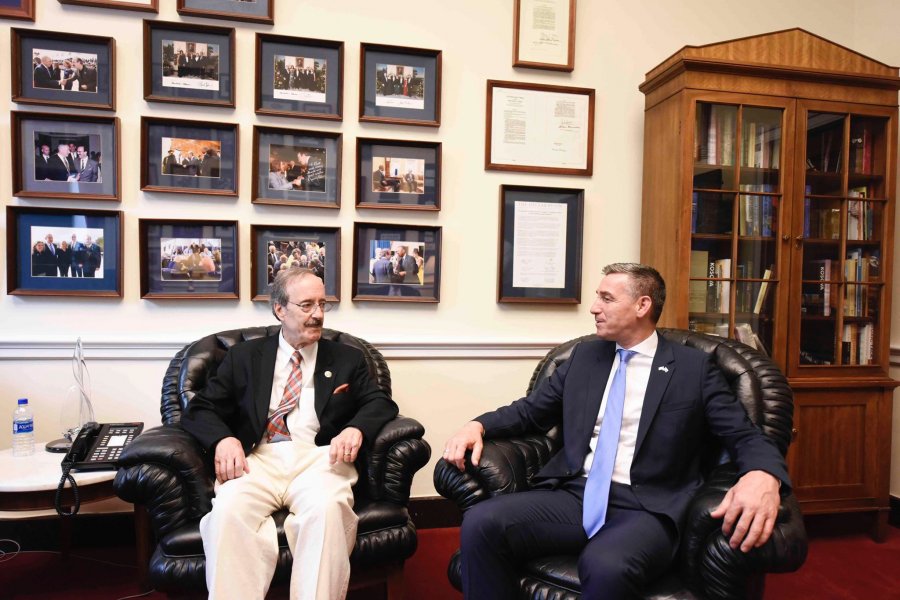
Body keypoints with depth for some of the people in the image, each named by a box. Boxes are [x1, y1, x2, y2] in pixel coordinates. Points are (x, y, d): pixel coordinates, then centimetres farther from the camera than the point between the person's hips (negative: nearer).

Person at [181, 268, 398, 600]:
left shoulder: (347, 358, 17)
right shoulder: (244, 356, 17)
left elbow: (382, 403, 9)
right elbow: (200, 408, 12)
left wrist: (356, 428, -14)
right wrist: (224, 439, -11)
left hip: (318, 458, 0)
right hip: (258, 459, 1)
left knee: (328, 508, -34)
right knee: (228, 510, -32)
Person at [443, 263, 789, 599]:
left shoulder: (694, 367, 6)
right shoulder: (584, 356, 17)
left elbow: (746, 436, 2)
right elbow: (530, 411, 19)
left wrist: (764, 476, -23)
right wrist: (478, 426, -1)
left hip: (645, 508, -3)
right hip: (574, 495, 4)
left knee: (606, 566, -37)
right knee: (481, 523, -22)